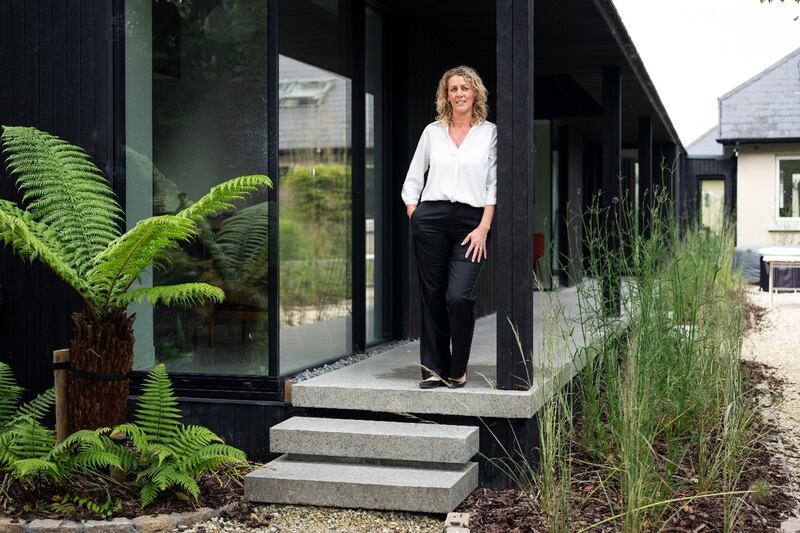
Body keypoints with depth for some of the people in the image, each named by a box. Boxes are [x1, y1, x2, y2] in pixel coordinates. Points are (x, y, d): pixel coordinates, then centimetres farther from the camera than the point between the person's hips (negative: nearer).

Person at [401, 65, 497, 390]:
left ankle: (457, 370, 2)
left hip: (471, 220, -2)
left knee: (459, 296, -14)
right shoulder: (432, 131, 13)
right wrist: (414, 217, 4)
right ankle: (434, 368, 12)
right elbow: (413, 179, 16)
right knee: (432, 296, 3)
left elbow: (494, 184, 3)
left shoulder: (489, 133, 7)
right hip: (431, 217, 2)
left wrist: (484, 228, -6)